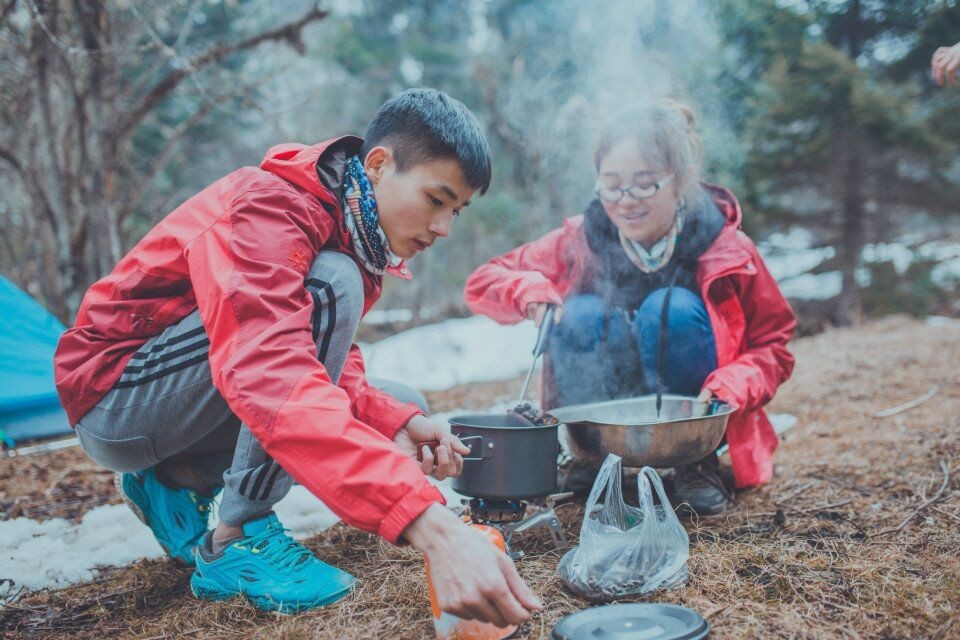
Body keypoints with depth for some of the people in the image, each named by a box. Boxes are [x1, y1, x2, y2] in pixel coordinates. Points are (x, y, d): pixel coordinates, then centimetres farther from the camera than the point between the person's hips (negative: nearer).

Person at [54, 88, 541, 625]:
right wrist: (432, 525, -52)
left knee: (405, 409, 4)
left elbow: (327, 368, 3)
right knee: (329, 288, -28)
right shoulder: (266, 206, -27)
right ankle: (237, 539, -18)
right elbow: (269, 375, -44)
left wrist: (399, 421, -19)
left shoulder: (359, 233, 1)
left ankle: (180, 480, 6)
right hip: (115, 400, -8)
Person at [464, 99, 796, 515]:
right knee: (580, 315, -25)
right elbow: (482, 282, -5)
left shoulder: (728, 251, -14)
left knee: (674, 308, -25)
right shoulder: (580, 241, -12)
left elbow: (773, 348, -6)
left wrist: (729, 387, -27)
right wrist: (530, 289, -27)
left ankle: (695, 461, -7)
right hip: (603, 419, 1)